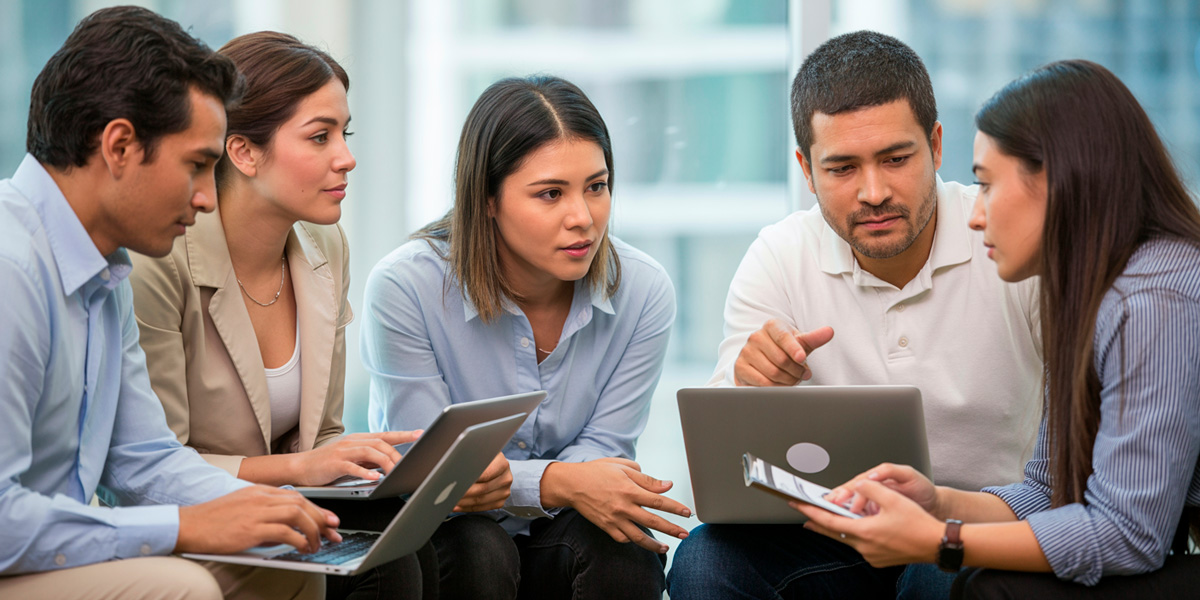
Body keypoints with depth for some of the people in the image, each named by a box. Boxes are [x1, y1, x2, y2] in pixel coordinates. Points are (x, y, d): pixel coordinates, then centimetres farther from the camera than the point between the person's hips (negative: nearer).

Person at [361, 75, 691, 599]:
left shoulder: (643, 292, -11)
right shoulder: (404, 286, -19)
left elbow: (600, 452, -6)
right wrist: (558, 482, -36)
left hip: (554, 536, 2)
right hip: (432, 537, -2)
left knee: (619, 546, -29)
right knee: (478, 554, -34)